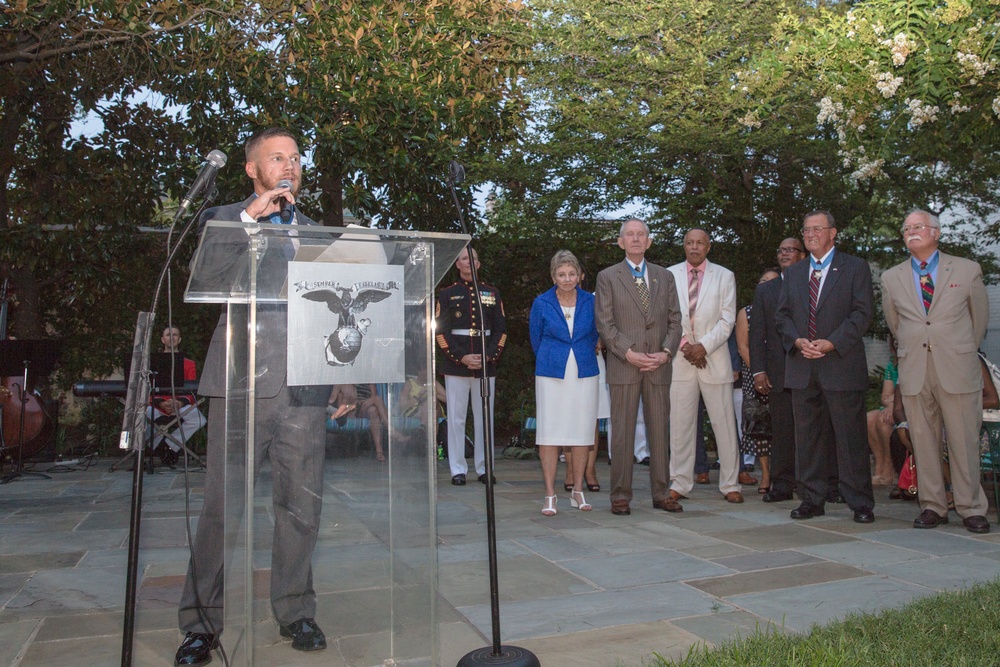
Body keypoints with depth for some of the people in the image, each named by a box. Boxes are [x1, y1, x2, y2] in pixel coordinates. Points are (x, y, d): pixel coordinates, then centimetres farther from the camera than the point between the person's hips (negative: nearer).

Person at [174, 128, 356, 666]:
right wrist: (249, 218, -12)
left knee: (302, 504, 6)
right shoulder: (224, 220, 12)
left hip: (304, 385, 3)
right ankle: (201, 622, 13)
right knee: (222, 505, -1)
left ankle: (295, 612, 20)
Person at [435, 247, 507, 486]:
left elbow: (501, 330, 7)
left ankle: (484, 468, 16)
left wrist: (489, 356, -8)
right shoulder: (447, 294, 5)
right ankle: (458, 470, 10)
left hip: (486, 365, 2)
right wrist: (462, 357, -12)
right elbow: (441, 332, -1)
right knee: (456, 418, 2)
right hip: (456, 366, -2)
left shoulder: (492, 293, 10)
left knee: (485, 418, 7)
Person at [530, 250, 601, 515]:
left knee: (582, 433, 5)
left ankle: (578, 492, 17)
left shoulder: (591, 302, 2)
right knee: (550, 434, -3)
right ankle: (550, 496, 4)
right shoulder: (542, 303, -1)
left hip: (585, 374, 2)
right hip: (551, 375, -1)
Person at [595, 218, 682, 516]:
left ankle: (661, 493, 16)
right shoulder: (607, 277, 6)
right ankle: (621, 495, 7)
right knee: (622, 432, -1)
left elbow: (675, 320, 11)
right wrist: (629, 354, -12)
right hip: (623, 366, -3)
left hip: (659, 366, 3)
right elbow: (605, 324, -2)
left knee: (659, 432, 7)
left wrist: (665, 352, -5)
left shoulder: (665, 276, 15)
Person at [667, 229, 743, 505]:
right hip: (680, 357, 1)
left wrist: (704, 345, -11)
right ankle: (680, 483, 12)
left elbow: (727, 319, 1)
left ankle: (730, 484, 12)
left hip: (714, 358, 0)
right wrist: (683, 345, -6)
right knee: (680, 423, 3)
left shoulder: (724, 276, 7)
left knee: (724, 423, 1)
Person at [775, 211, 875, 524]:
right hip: (802, 367, 4)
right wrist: (798, 341, -8)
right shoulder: (792, 273, 18)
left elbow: (862, 312, -4)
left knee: (851, 436, 0)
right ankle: (812, 499, 15)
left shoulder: (855, 267, 5)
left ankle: (860, 503, 9)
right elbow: (782, 315, 12)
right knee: (807, 436, 7)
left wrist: (832, 343, -16)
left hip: (842, 365, -4)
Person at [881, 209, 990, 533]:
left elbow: (980, 316, 15)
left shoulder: (967, 270, 5)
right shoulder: (891, 278, 9)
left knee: (964, 441, 1)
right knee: (923, 441, 5)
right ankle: (932, 506, 14)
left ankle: (971, 509, 12)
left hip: (957, 369, -2)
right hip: (914, 372, 2)